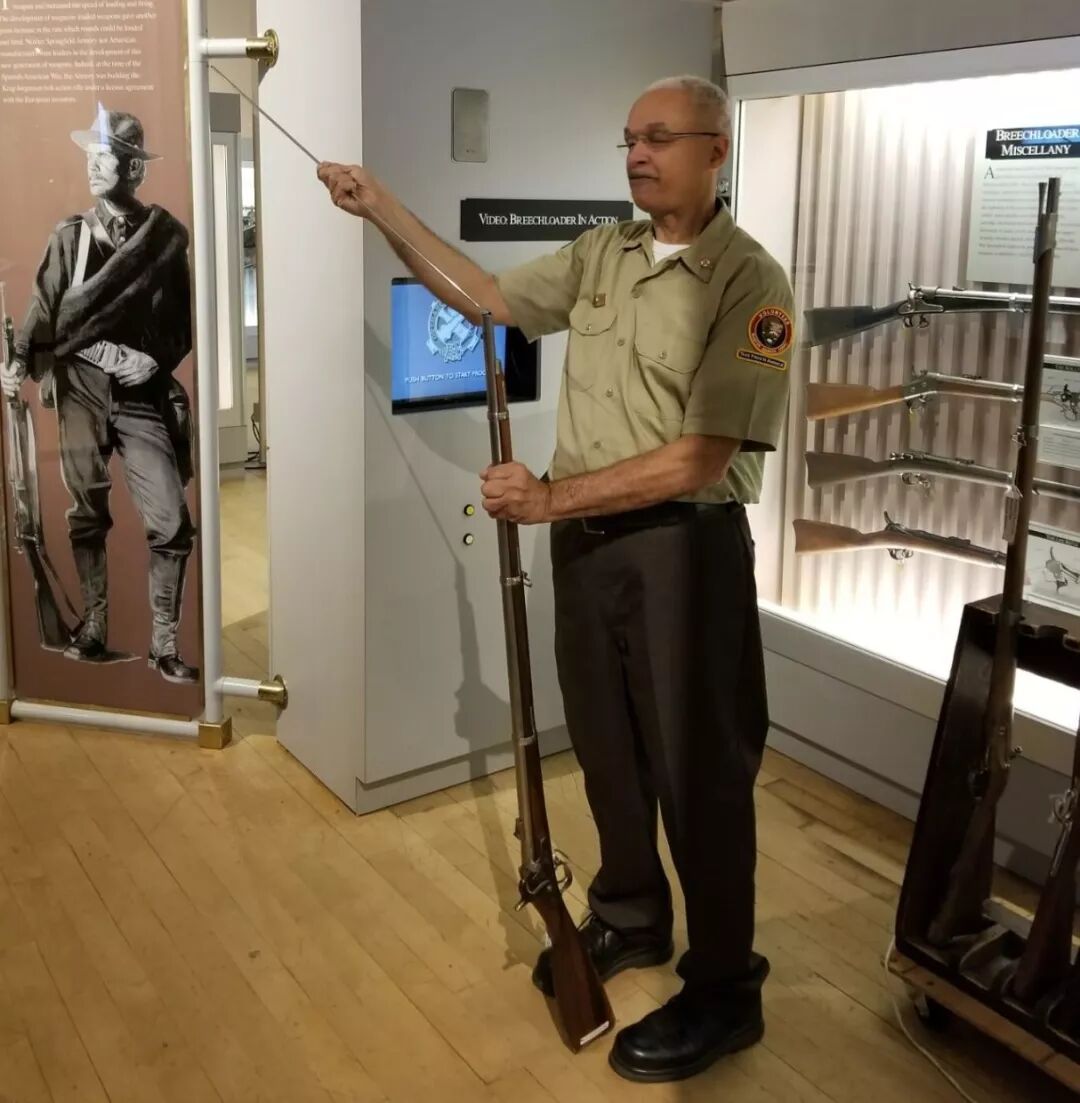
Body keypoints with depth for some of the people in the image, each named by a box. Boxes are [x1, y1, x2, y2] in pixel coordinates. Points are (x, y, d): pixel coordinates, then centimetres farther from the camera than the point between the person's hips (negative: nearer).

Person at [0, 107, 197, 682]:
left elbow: (182, 321, 8)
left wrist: (156, 361, -7)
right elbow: (47, 310, 3)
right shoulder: (69, 236, 7)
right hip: (81, 392, 1)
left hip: (143, 396, -1)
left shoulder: (167, 235, 4)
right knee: (87, 516, 9)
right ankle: (94, 629, 22)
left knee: (171, 523, -7)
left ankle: (164, 644, 5)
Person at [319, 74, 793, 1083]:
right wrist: (380, 206, 8)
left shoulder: (748, 281, -14)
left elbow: (698, 461, -21)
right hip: (584, 536, 6)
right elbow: (485, 299, 14)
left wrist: (549, 497, -21)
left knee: (696, 770, 4)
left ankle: (723, 992, 22)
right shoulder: (599, 253, 7)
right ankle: (629, 918, 41)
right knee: (606, 745, 19)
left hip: (682, 547, -6)